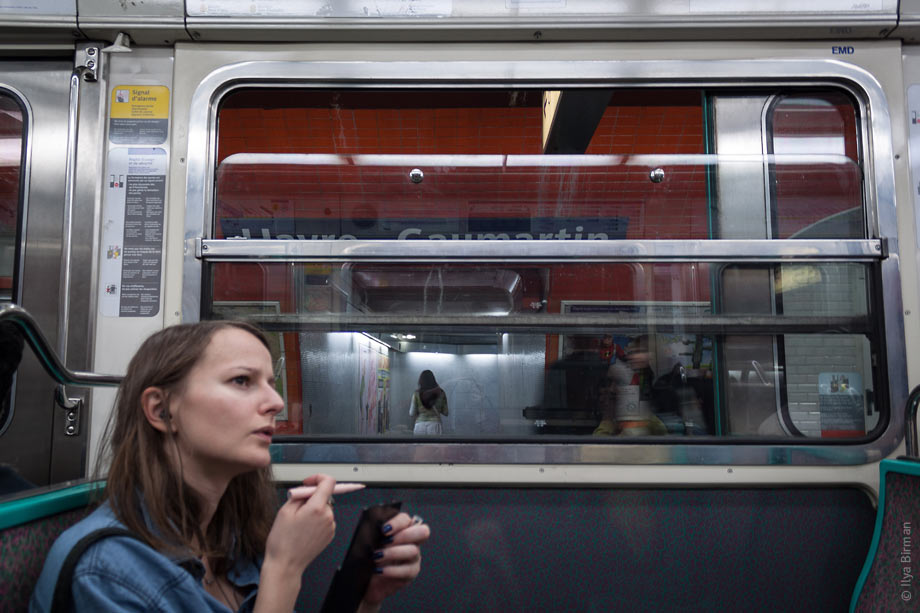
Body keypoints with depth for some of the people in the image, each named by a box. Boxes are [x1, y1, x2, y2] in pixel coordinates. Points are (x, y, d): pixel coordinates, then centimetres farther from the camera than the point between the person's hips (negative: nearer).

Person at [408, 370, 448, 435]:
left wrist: (410, 405, 22)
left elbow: (412, 414, 0)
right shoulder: (440, 392, 5)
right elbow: (445, 412, 9)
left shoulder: (417, 393, 1)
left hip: (420, 426, 0)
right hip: (434, 426, 0)